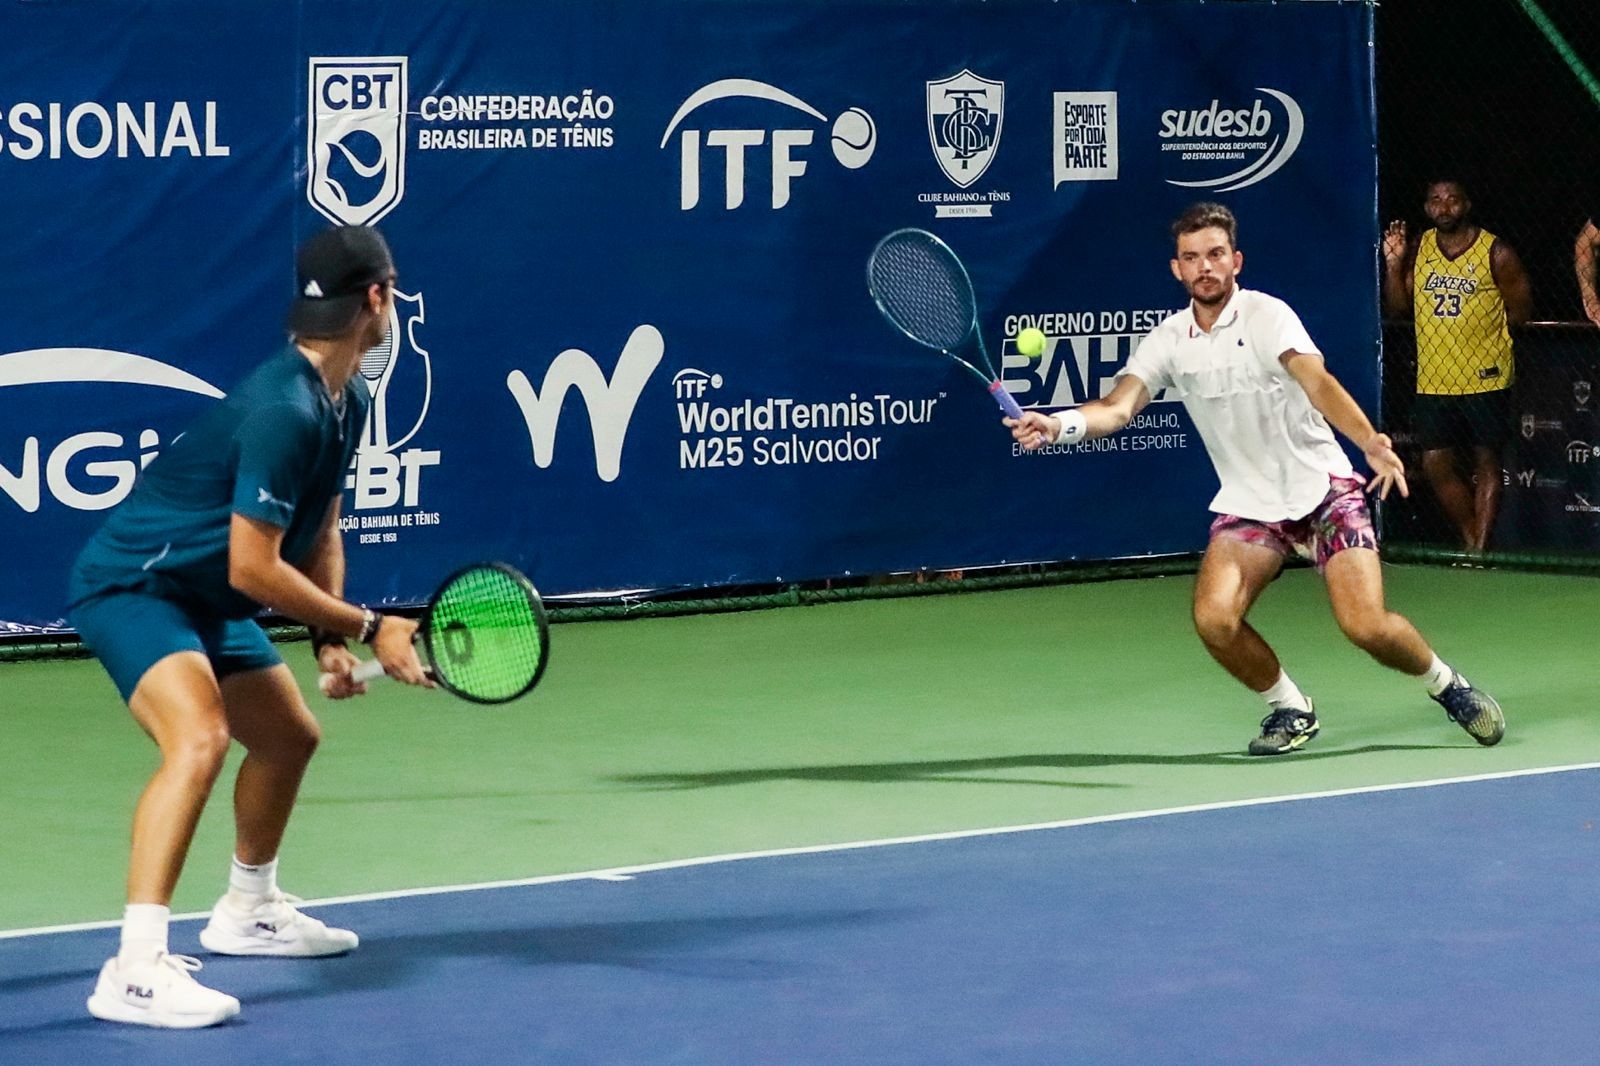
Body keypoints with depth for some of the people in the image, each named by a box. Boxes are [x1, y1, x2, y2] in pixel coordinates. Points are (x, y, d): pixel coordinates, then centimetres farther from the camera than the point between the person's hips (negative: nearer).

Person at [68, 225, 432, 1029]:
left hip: (205, 602, 11)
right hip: (131, 586, -11)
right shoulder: (282, 411, -28)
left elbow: (320, 529, 14)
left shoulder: (348, 402, 3)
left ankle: (248, 911, 47)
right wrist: (369, 629, -21)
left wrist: (330, 639, 1)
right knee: (198, 738, -32)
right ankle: (136, 969, -36)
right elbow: (253, 568, -28)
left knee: (289, 737, 24)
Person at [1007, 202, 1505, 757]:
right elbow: (1117, 407, -12)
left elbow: (1317, 383, -28)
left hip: (1322, 487, -4)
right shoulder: (1168, 340, 0)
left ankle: (1448, 686, 15)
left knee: (1366, 626, -17)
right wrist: (1059, 425, -34)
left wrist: (1372, 443, -45)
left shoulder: (1265, 315, -13)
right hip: (1248, 504, 4)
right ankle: (1289, 709, 6)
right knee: (1214, 618, -20)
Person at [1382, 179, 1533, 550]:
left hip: (1484, 379, -4)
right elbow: (1399, 308, 10)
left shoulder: (1496, 254, -5)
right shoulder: (1418, 249, 8)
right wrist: (1394, 264, -2)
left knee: (1486, 462, 0)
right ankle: (1471, 542, 16)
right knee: (1436, 464, 3)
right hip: (1433, 379, 4)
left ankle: (1480, 547, 4)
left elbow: (1522, 313, 0)